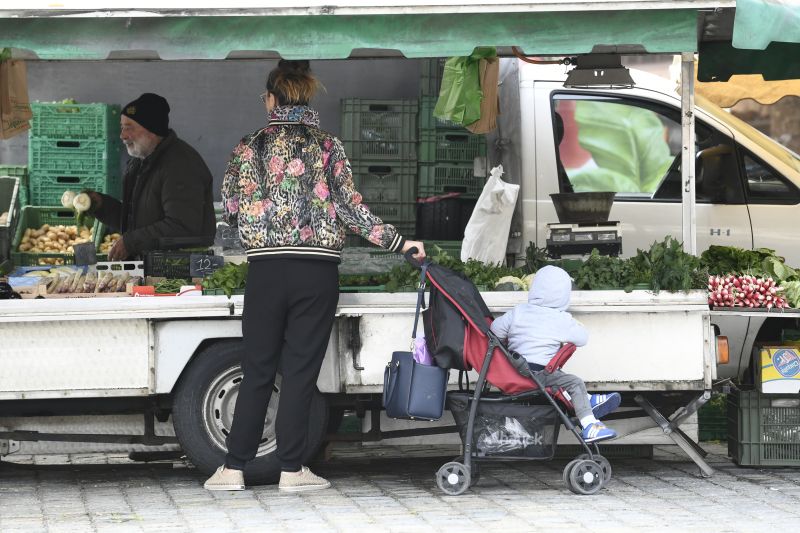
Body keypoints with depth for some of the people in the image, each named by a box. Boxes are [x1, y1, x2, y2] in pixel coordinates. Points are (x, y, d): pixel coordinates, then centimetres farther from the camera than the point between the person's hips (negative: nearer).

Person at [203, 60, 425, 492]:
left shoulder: (248, 148, 4)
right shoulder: (327, 147, 1)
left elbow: (230, 210, 9)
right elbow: (352, 208, -4)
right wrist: (397, 242, 2)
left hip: (265, 270, 1)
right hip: (317, 271, -1)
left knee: (257, 371, 8)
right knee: (300, 372, 4)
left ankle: (234, 468, 8)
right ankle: (291, 469, 6)